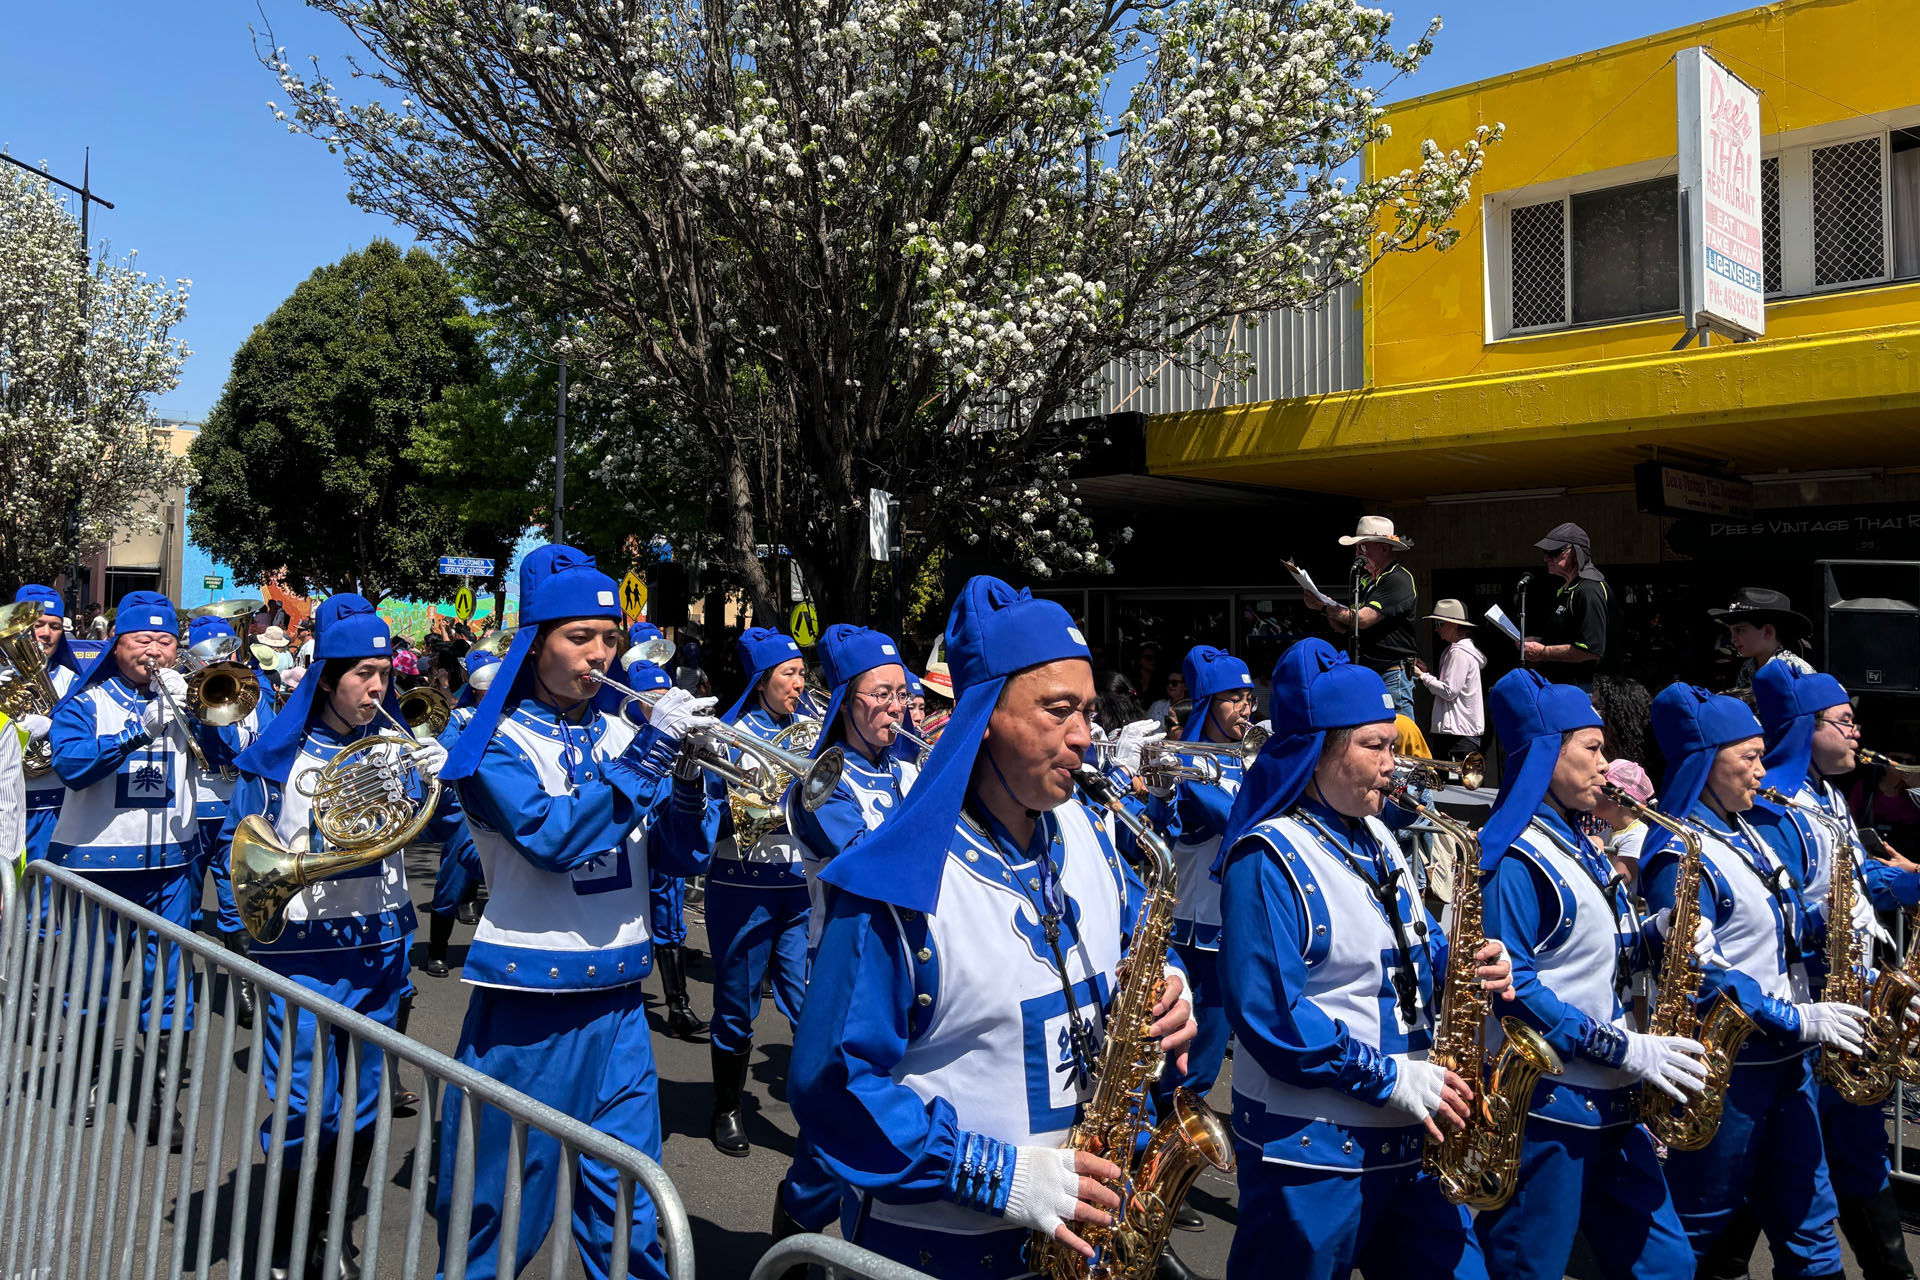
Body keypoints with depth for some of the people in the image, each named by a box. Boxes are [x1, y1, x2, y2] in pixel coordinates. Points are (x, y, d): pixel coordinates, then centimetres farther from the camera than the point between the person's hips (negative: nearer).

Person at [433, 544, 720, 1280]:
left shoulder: (619, 736, 7)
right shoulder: (497, 742, -6)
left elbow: (682, 858, 4)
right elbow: (553, 836, -23)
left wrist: (686, 778, -14)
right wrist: (650, 752, -24)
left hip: (618, 999, 4)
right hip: (528, 1002, -4)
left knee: (629, 1214, 10)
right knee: (503, 1215, 9)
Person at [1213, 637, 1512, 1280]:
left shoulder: (1375, 840, 9)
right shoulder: (1269, 859, -17)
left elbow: (1418, 957, 15)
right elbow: (1271, 1015, -22)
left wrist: (1477, 970, -6)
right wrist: (1392, 1078, -21)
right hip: (1309, 1154, -7)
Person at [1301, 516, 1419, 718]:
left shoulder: (1399, 580, -11)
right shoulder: (1365, 580, 16)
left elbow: (1363, 619, -20)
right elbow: (1347, 628, 14)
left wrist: (1325, 607, -11)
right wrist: (1322, 606, -4)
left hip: (1392, 678, -8)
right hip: (1367, 674, 8)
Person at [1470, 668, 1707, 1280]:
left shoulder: (1578, 847, 13)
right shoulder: (1515, 859, -17)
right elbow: (1511, 983, -22)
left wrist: (1658, 936, 1)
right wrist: (1621, 1047, -20)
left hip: (1611, 1102, 9)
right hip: (1545, 1106, -9)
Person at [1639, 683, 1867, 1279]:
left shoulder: (1746, 833, 10)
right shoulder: (1684, 858, -19)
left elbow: (1787, 931, 18)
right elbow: (1703, 979, -23)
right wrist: (1800, 1022, -20)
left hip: (1785, 1056, 9)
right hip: (1728, 1068, -9)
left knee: (1808, 1220, 18)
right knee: (1695, 1230, 5)